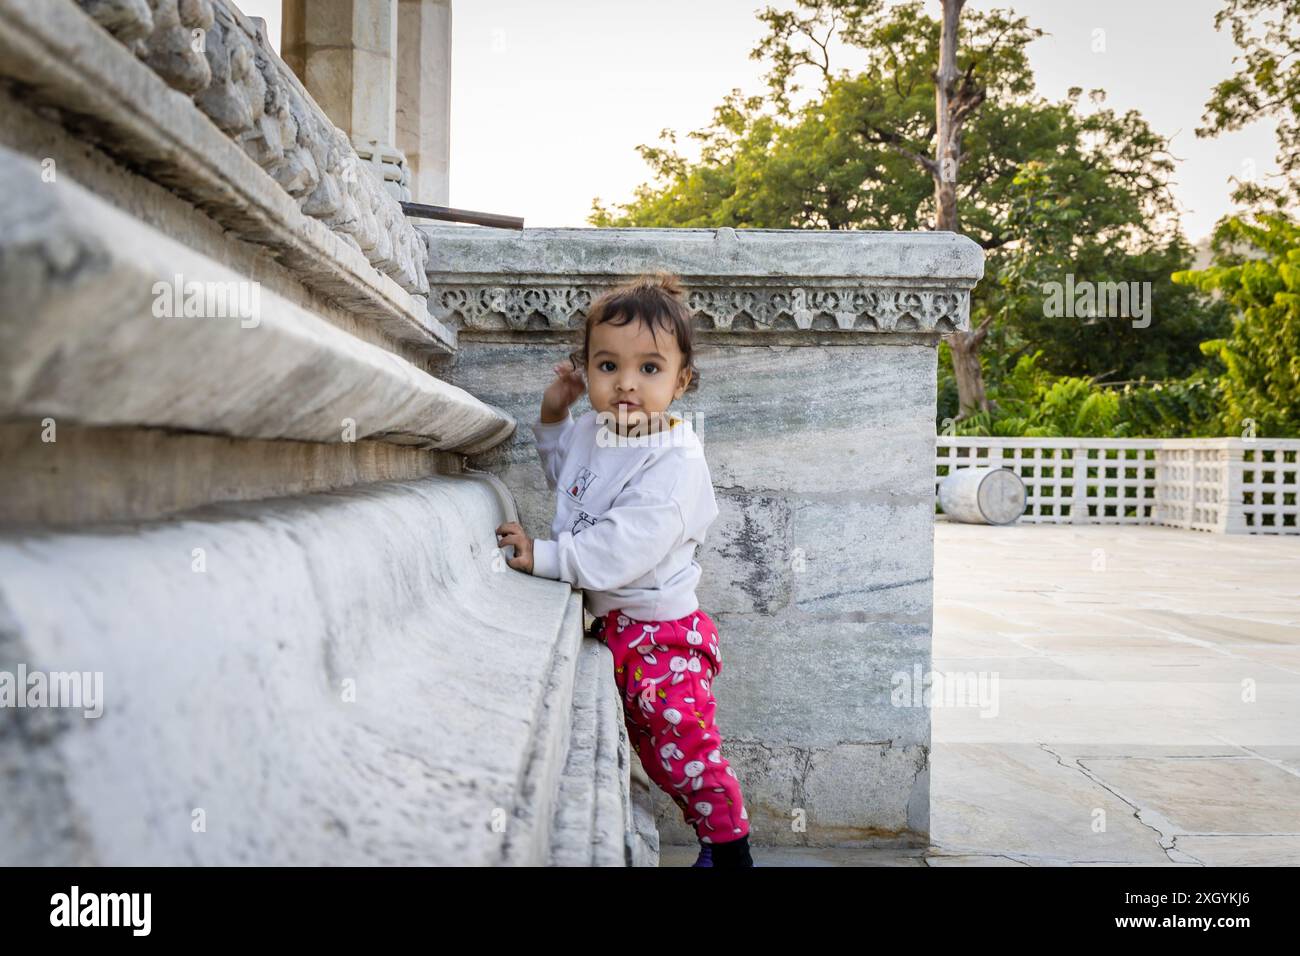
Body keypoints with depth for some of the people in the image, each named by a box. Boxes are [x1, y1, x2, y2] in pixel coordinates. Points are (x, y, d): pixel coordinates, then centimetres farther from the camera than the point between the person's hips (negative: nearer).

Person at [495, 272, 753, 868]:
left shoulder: (674, 461, -25)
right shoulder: (592, 431, 1)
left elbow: (621, 551, -32)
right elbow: (564, 477, 25)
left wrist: (543, 556, -24)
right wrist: (553, 416, 10)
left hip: (660, 632, -8)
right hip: (609, 623, 8)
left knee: (686, 749, 1)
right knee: (649, 747, 20)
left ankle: (729, 849, 21)